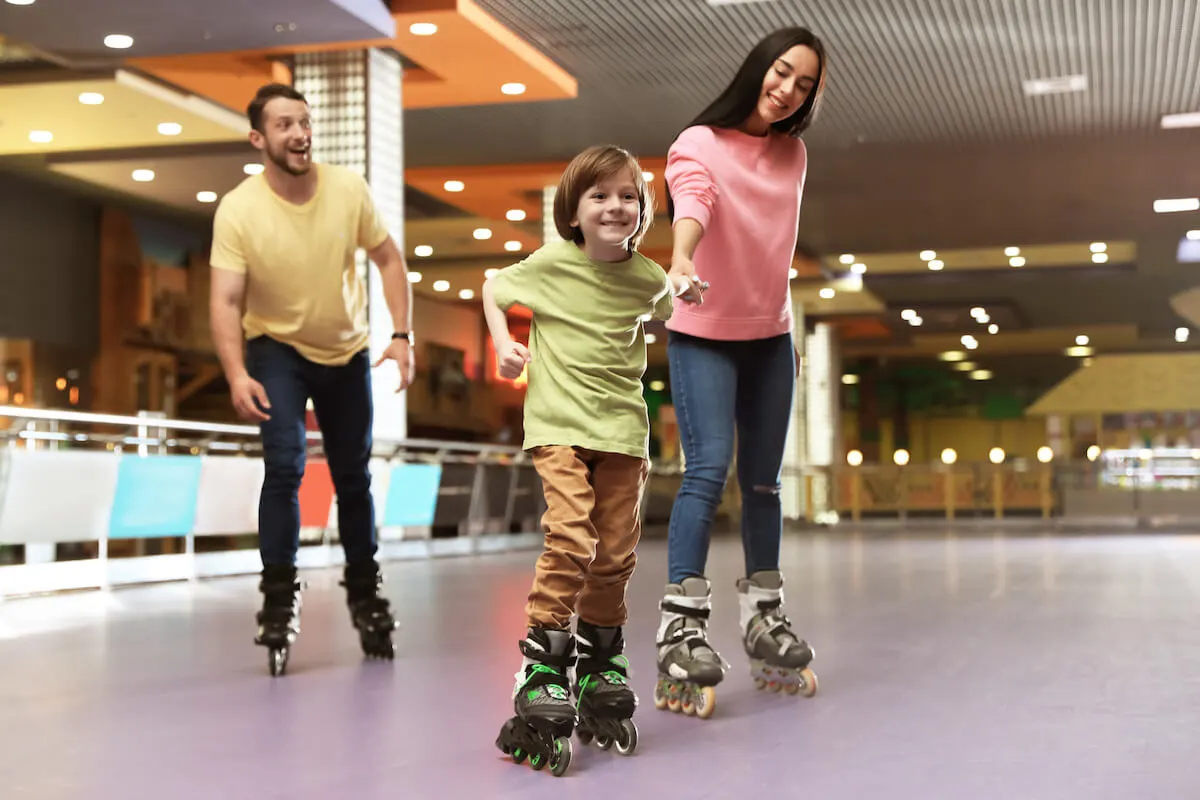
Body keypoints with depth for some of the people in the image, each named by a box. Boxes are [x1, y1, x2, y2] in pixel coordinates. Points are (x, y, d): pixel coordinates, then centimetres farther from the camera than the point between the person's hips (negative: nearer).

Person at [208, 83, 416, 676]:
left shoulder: (349, 189, -16)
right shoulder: (237, 211, -22)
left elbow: (387, 259, -3)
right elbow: (225, 301, -24)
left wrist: (402, 336, -12)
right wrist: (236, 374, -38)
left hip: (347, 350, 3)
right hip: (277, 348, -2)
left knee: (353, 477, 11)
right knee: (285, 465, -21)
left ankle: (364, 592, 31)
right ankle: (280, 597, -7)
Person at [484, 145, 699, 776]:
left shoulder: (649, 277, 4)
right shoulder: (552, 262, -4)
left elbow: (675, 320, 26)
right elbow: (493, 288, 11)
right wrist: (503, 345, -2)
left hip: (623, 428, 4)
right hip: (559, 423, -3)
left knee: (616, 554, 5)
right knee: (570, 538, -19)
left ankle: (600, 672, 24)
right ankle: (542, 680, -13)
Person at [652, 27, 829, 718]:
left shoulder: (793, 154, 9)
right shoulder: (699, 145, -10)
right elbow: (692, 204, -33)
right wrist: (681, 260, -52)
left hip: (769, 337, 6)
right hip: (703, 334, -5)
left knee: (763, 480, 9)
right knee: (709, 467, -17)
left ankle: (764, 616, 20)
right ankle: (683, 627, -15)